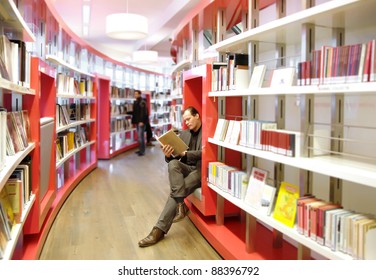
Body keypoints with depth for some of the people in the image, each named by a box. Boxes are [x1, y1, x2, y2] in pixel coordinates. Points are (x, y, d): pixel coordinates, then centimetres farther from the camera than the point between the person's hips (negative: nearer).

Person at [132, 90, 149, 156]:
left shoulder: (142, 102, -12)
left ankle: (142, 151, -4)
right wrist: (134, 121, 15)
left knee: (141, 136, -9)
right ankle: (140, 149, 20)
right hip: (137, 122, 9)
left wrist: (142, 121, -23)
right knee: (139, 136, 12)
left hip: (141, 122, -9)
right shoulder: (135, 102, 15)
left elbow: (144, 113, -18)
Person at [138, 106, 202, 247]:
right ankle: (180, 205, -36)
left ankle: (160, 229, -26)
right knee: (173, 163, -31)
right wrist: (168, 155, -15)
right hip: (186, 168, 5)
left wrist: (184, 153, -25)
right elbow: (176, 156, 9)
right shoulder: (184, 133, 17)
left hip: (200, 170, -5)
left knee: (175, 191, -27)